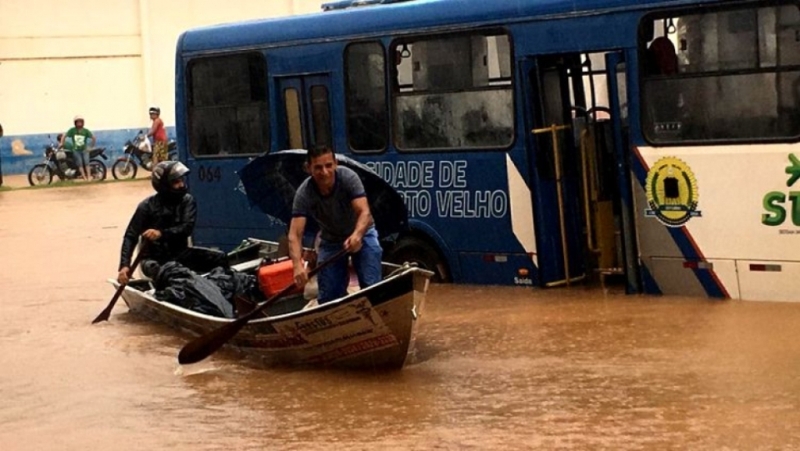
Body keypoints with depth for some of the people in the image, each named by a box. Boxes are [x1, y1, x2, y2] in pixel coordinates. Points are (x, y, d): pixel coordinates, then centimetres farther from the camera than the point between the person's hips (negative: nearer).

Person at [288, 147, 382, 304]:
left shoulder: (348, 177, -30)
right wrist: (298, 264, -54)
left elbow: (364, 212, -39)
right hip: (331, 240, 2)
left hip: (360, 234, -2)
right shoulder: (304, 193, -27)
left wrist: (357, 235, -62)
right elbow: (295, 234, -35)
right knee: (328, 296, -3)